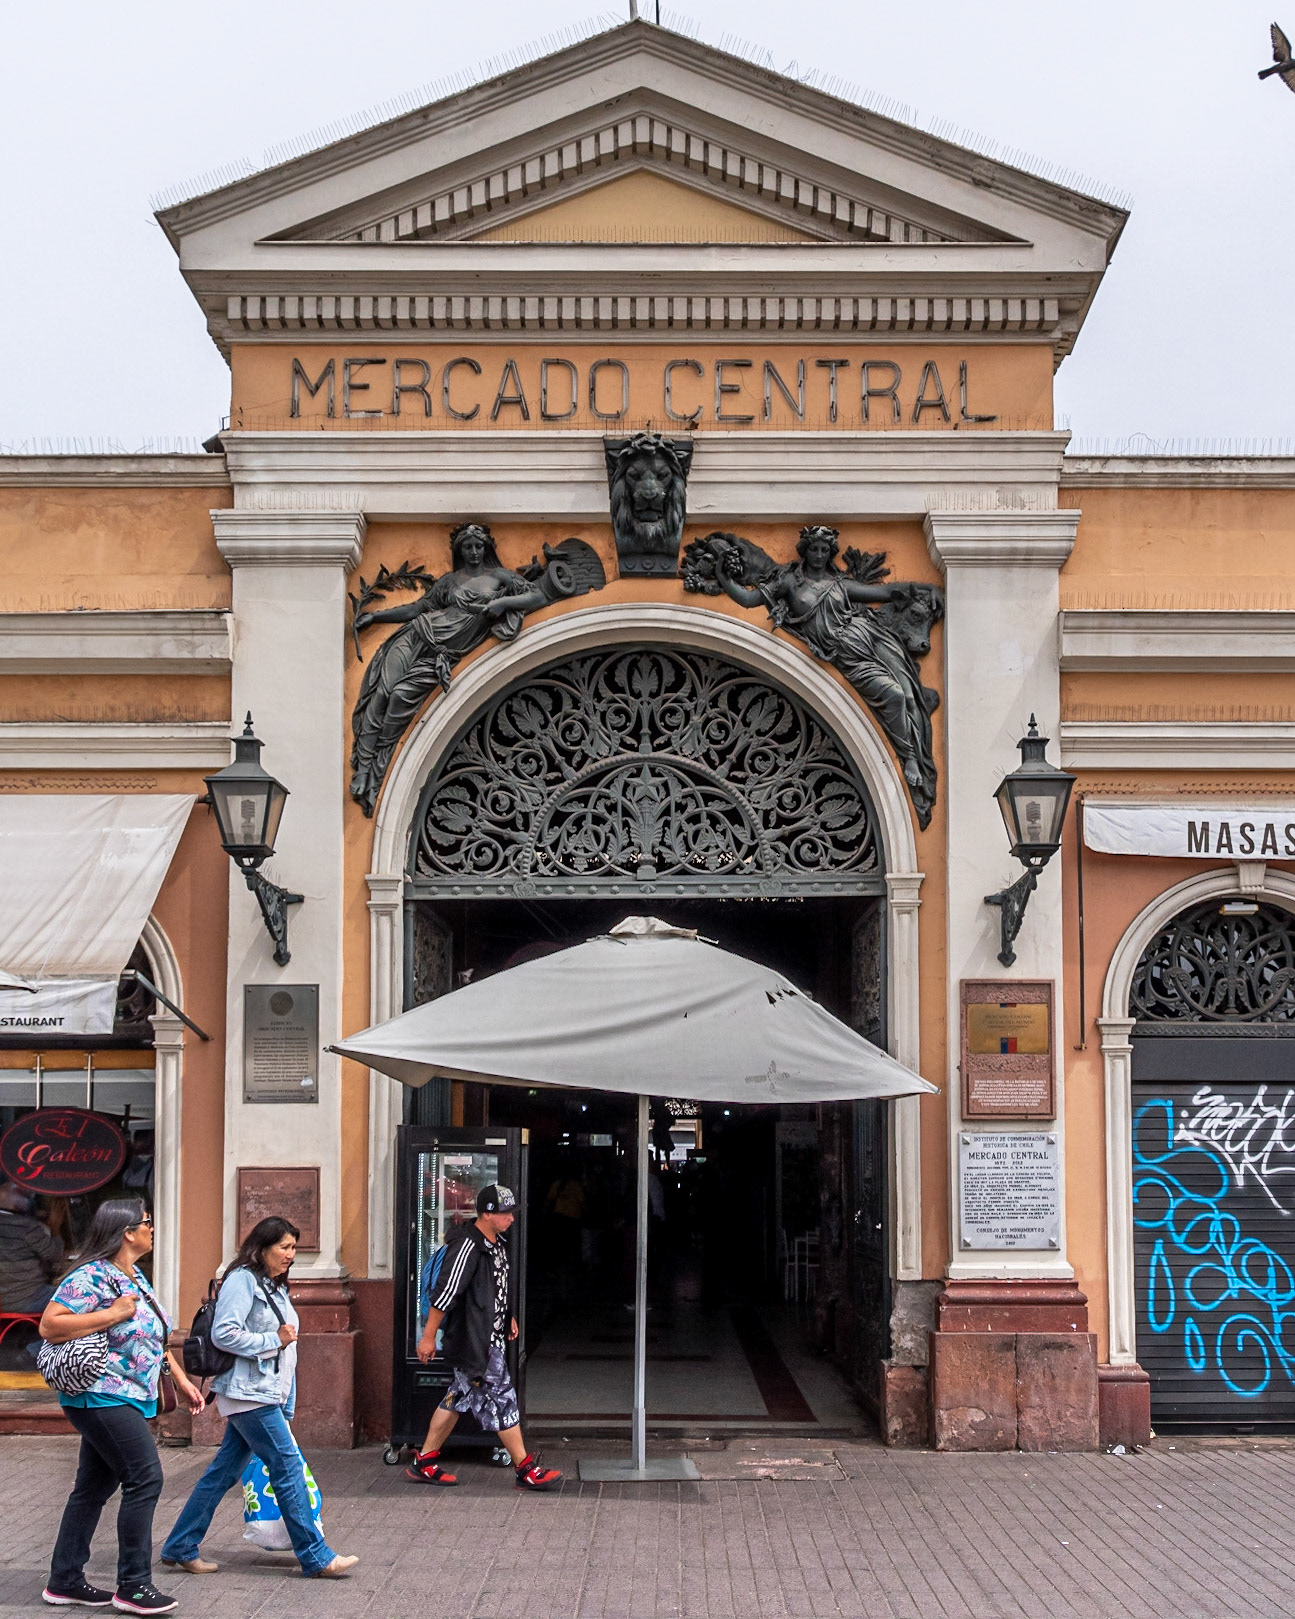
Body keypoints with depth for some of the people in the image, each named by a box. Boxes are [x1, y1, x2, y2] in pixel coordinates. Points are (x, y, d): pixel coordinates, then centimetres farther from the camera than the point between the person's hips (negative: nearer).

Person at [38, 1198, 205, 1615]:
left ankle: (64, 1582, 20)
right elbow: (49, 1326, -22)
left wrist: (182, 1380, 20)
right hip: (103, 1396, -10)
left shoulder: (135, 1277, 15)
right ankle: (133, 1586, -6)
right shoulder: (92, 1277, -16)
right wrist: (113, 1314, -22)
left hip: (125, 1399, 10)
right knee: (145, 1478, -12)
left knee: (94, 1487, 12)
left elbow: (154, 1337, 24)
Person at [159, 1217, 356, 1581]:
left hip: (266, 1394, 10)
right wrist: (273, 1341, -15)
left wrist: (287, 1407, 21)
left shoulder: (274, 1287, 20)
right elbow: (223, 1334, -19)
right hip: (248, 1392, -10)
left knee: (225, 1471, 11)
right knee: (288, 1466, -7)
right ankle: (316, 1557, -3)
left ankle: (180, 1548, 18)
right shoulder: (242, 1280, -10)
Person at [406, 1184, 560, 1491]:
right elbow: (445, 1292, -20)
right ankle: (526, 1470, 2)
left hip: (489, 1338, 10)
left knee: (459, 1399, 14)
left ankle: (423, 1463, 22)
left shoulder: (496, 1243, 10)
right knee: (502, 1400, -5)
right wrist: (428, 1336, -18)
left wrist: (508, 1317, 22)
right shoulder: (467, 1246, -21)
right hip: (472, 1342, -10)